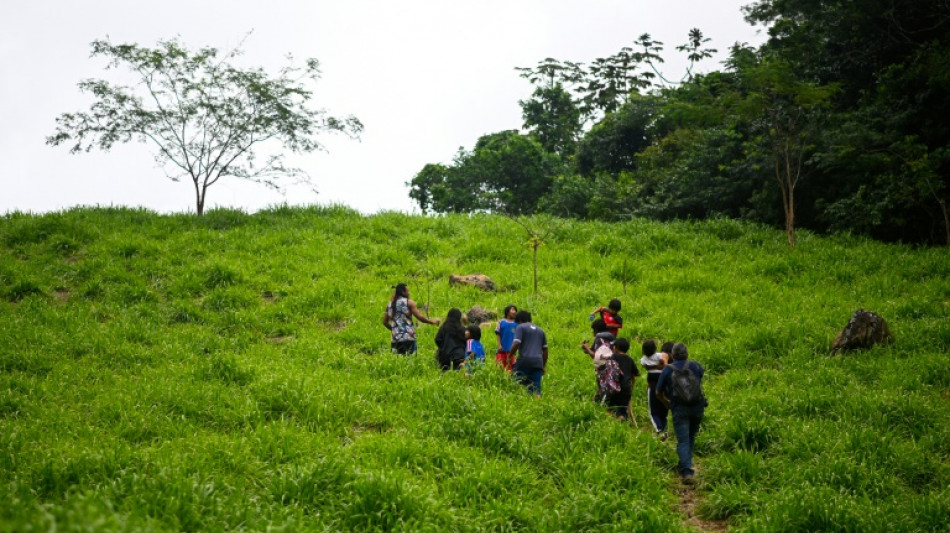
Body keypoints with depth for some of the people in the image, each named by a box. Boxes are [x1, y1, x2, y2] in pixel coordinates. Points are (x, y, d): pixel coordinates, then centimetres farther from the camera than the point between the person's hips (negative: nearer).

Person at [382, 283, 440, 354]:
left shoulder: (390, 305, 13)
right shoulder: (409, 303, -3)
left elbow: (385, 322, 18)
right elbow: (420, 317, -7)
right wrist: (433, 322, 6)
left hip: (395, 338, 5)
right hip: (408, 338, -5)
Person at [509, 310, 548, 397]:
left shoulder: (520, 327, 5)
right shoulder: (540, 331, 24)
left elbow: (516, 344, -10)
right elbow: (545, 350, 23)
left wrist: (510, 356, 3)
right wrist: (543, 367, 28)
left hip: (524, 361, -5)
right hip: (538, 362, 5)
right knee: (536, 389, 2)